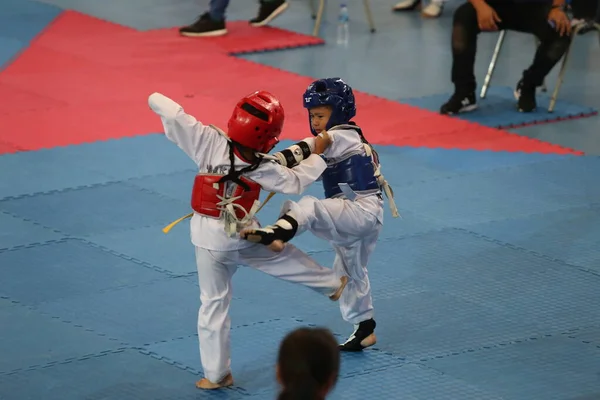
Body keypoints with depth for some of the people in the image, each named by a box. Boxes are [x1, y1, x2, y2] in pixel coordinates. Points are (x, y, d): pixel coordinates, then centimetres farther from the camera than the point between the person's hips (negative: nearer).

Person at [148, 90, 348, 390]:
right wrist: (317, 155, 11)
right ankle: (332, 284, 46)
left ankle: (217, 374, 16)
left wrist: (158, 100, -2)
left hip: (209, 240, 1)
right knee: (286, 259, 24)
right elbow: (295, 182, -2)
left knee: (213, 304, 10)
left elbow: (170, 112, -23)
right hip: (245, 237, -1)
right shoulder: (264, 169, -20)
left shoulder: (210, 143, -22)